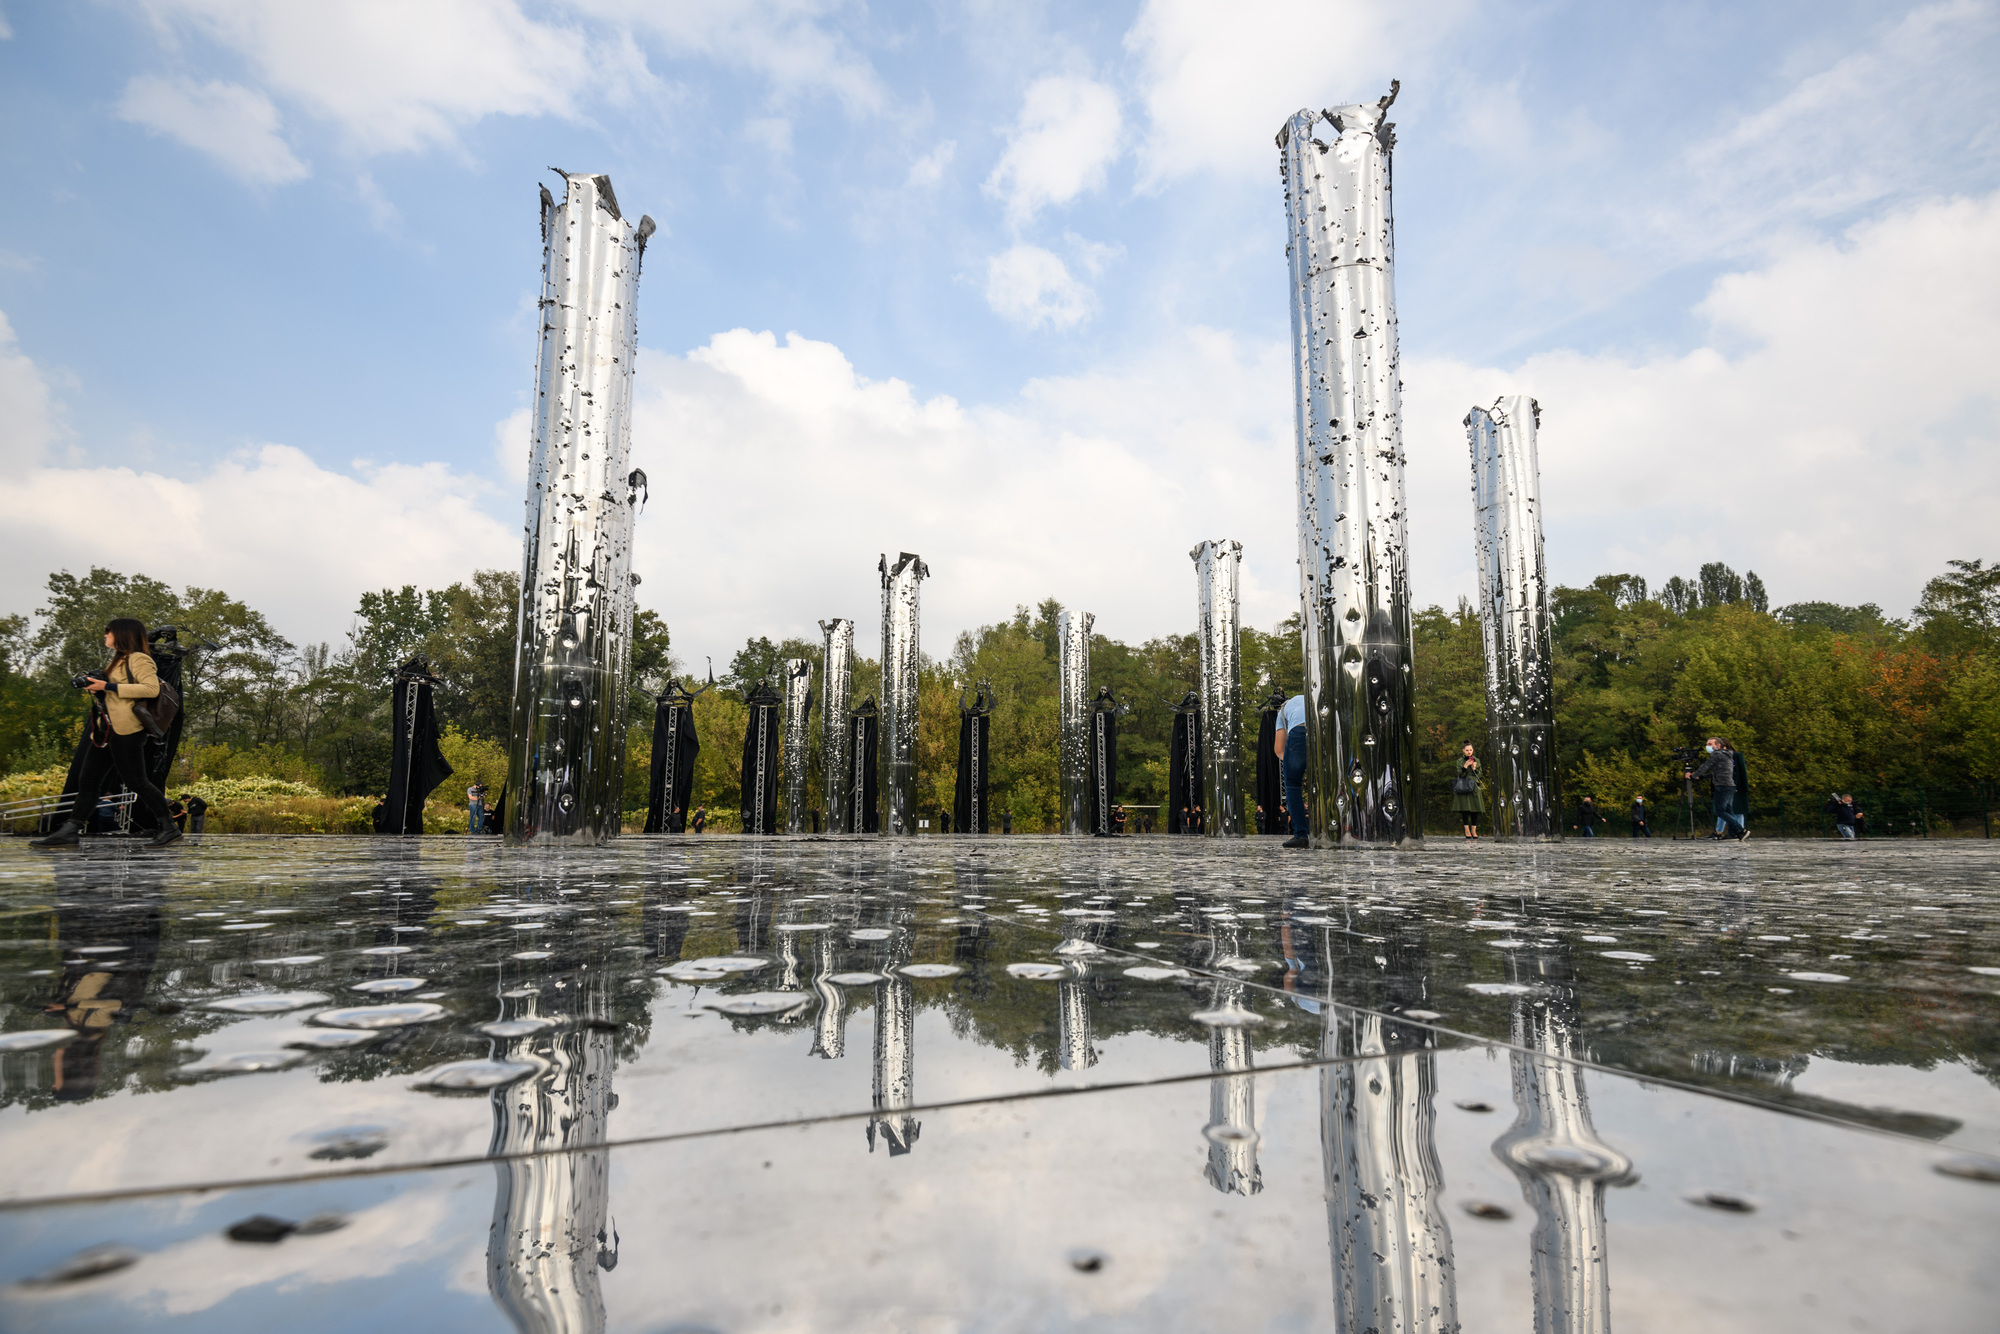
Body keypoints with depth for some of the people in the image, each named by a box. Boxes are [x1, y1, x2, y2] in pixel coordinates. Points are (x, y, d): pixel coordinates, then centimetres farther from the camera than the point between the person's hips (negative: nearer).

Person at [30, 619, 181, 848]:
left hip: (126, 732, -10)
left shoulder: (139, 659, -7)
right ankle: (68, 831, 10)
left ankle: (169, 827, 0)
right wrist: (96, 688, 7)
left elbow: (152, 688, -22)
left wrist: (109, 687, -20)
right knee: (87, 780, 8)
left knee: (136, 782, -7)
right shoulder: (119, 661, 21)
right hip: (106, 731, 10)